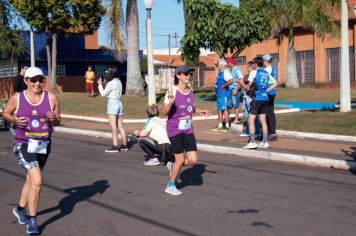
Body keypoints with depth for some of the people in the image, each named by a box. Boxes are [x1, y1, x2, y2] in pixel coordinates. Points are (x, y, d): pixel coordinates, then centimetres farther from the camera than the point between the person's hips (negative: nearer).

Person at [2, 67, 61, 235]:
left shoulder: (51, 98, -2)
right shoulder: (17, 98, -6)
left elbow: (58, 122, 6)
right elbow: (5, 113, 9)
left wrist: (54, 118, -17)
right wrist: (15, 120, -11)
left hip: (44, 145, 4)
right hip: (24, 145, -4)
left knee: (31, 179, 21)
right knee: (37, 181, -17)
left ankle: (20, 209, 47)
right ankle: (32, 220, 0)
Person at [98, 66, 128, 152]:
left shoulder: (111, 83, -11)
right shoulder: (118, 82, 13)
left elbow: (103, 93, -6)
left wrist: (100, 84, 5)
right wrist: (106, 84, 14)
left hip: (112, 103, -8)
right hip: (119, 103, 8)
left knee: (113, 126, -10)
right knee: (120, 126, 11)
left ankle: (115, 146, -14)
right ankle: (124, 145, 13)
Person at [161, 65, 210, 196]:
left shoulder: (190, 91, 5)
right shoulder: (173, 91, -15)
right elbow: (164, 113, -17)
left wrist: (199, 111, 4)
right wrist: (170, 102, -35)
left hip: (188, 130, 6)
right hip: (174, 129, -6)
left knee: (193, 159, -2)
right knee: (180, 159, -2)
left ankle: (173, 166, 27)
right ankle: (170, 186, 20)